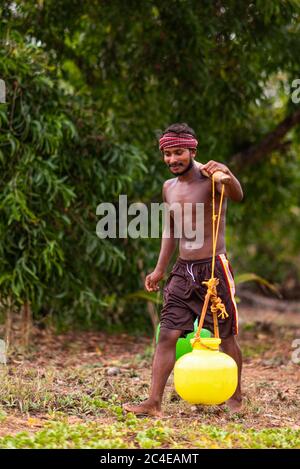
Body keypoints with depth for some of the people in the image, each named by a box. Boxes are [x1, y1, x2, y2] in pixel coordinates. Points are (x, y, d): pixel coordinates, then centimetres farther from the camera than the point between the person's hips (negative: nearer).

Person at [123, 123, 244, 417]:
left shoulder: (210, 178, -10)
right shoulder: (169, 187, 11)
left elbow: (237, 196, -32)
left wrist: (227, 175, -53)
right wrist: (160, 269, 18)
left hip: (215, 268, -5)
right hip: (183, 271, 5)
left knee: (226, 337, 5)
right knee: (167, 335, -5)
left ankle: (235, 399, 22)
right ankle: (154, 403, -8)